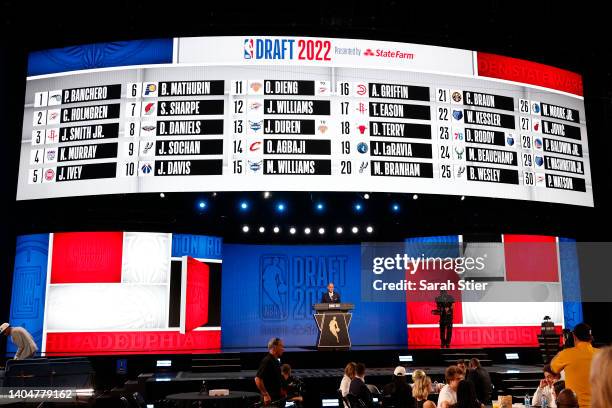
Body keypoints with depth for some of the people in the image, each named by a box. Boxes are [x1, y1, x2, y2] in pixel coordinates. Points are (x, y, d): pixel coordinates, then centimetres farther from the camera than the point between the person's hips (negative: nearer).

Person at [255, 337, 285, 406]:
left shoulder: (276, 361, 14)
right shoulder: (267, 361, -17)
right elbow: (258, 379, -25)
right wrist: (266, 395, -24)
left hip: (277, 397, 10)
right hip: (270, 398, -10)